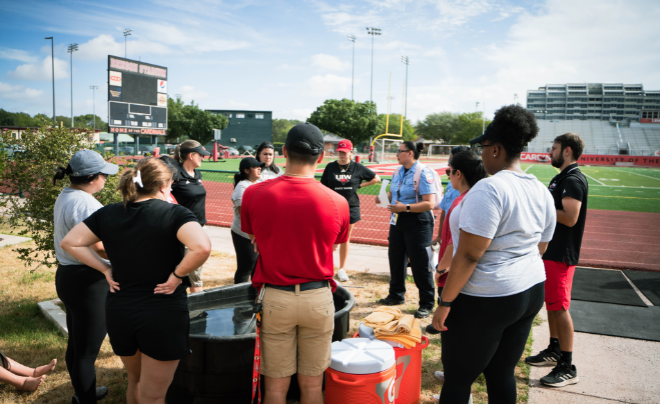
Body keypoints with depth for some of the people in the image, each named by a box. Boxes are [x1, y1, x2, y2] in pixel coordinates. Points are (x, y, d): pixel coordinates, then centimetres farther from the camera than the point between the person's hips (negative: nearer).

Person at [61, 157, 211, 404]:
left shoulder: (109, 214, 1)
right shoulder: (174, 213, -15)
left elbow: (70, 243, 3)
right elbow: (202, 248, -31)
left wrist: (105, 269, 3)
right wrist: (177, 275, -16)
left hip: (118, 311, 5)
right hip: (163, 314, -5)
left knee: (135, 382, 29)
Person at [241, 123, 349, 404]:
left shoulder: (253, 194, -9)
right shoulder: (338, 203, -10)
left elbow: (255, 241, 4)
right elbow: (332, 248, 4)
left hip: (275, 297, 0)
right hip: (318, 298, 1)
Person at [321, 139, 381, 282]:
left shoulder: (357, 167, 1)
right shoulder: (330, 167, 1)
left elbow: (376, 178, 9)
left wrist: (360, 185, 1)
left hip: (351, 207, 1)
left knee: (345, 239, 9)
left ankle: (342, 269, 21)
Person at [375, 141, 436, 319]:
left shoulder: (423, 174, -16)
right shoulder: (397, 173, 8)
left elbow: (430, 203, -22)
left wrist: (406, 207, -25)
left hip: (417, 223, -8)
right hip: (398, 221, 8)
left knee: (419, 263, -2)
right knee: (395, 257, 16)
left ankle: (427, 303, 13)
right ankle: (396, 295, 35)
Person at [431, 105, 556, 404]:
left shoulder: (489, 189, -21)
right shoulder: (541, 191, 7)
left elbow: (468, 255, -23)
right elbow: (540, 248, 16)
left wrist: (445, 302, -16)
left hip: (484, 299, -8)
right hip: (531, 293, 9)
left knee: (457, 379, 5)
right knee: (502, 375, 19)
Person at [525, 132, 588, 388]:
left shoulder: (573, 180, -17)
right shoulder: (562, 178, 14)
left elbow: (570, 218, -27)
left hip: (561, 254, -10)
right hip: (551, 250, 10)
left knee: (559, 307, -5)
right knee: (551, 303, 18)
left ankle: (567, 368, 5)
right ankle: (554, 351, 31)